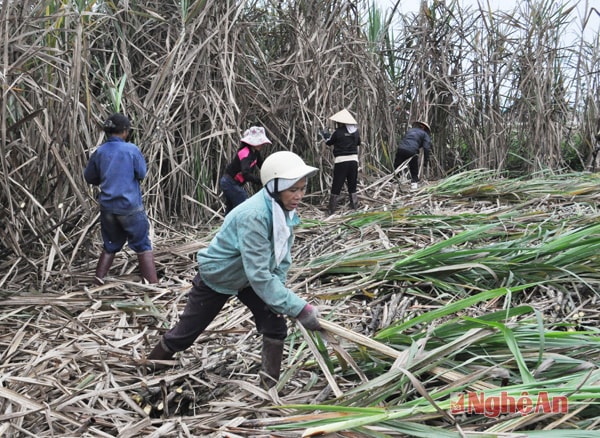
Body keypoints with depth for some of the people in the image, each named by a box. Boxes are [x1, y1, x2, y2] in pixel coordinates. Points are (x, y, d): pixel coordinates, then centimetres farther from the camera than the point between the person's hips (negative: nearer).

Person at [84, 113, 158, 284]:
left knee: (111, 245, 21)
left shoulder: (99, 152, 1)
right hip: (130, 206, -4)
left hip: (108, 206, 4)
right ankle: (153, 282, 4)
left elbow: (89, 177, 11)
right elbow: (142, 174, -2)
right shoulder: (132, 149, -11)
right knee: (143, 245, 6)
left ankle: (99, 278, 16)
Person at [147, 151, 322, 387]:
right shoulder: (253, 216, -40)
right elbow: (259, 276, -42)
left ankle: (271, 382, 9)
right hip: (216, 277, -6)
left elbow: (282, 259, -6)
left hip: (248, 277, 6)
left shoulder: (283, 210, -16)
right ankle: (152, 366, 38)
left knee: (275, 327, -8)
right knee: (186, 332, 12)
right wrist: (300, 308, -42)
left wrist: (275, 295, -16)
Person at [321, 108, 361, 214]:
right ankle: (354, 207, 18)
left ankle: (331, 210, 6)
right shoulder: (355, 131, 2)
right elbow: (358, 143, 18)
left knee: (336, 186, 2)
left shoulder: (338, 132, -11)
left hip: (341, 162, -4)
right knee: (352, 186, 15)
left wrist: (325, 135, 24)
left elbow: (329, 142, 5)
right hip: (353, 160, 4)